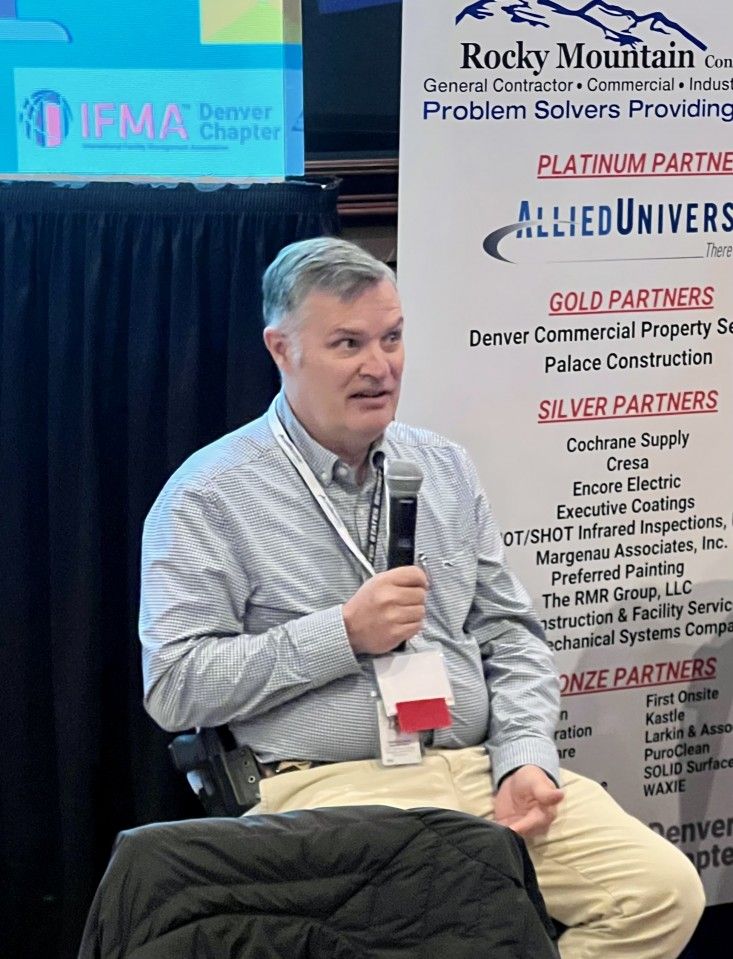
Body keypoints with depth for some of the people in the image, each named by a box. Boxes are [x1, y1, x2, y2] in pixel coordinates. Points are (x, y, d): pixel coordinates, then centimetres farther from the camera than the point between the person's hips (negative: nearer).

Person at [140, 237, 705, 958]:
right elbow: (174, 685, -8)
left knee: (665, 890, -13)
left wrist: (524, 758, -2)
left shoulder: (444, 468, 16)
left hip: (482, 767, 6)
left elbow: (511, 636, 16)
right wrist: (343, 634, -14)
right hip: (332, 785, -5)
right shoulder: (210, 496, -1)